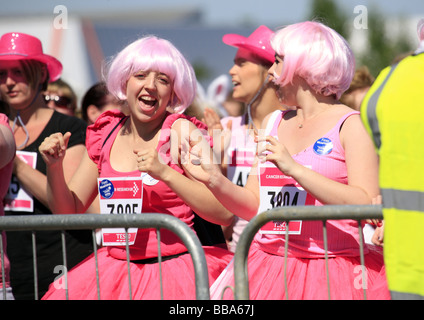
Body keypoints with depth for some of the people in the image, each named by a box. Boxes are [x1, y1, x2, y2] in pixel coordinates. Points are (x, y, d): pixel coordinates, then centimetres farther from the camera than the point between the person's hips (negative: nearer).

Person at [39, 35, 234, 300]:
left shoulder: (182, 133, -5)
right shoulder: (105, 135, 10)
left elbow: (224, 214, -14)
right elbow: (68, 210, 16)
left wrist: (165, 173, -20)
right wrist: (55, 167, -1)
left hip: (173, 272, -5)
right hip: (116, 266, 5)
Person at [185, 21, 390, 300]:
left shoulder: (351, 125, -3)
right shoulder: (273, 123, 17)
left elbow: (367, 206, -16)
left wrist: (295, 169, -19)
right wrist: (216, 181, -2)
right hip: (268, 269, 5)